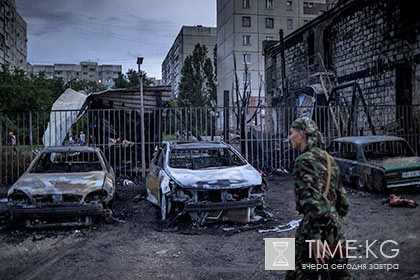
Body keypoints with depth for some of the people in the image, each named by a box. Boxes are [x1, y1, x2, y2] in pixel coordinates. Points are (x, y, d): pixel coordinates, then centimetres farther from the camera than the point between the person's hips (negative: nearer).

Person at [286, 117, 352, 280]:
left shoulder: (304, 161, -13)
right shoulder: (328, 158, 13)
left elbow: (312, 200, -23)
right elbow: (342, 200, 18)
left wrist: (314, 238, -25)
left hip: (317, 228, -9)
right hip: (336, 228, 9)